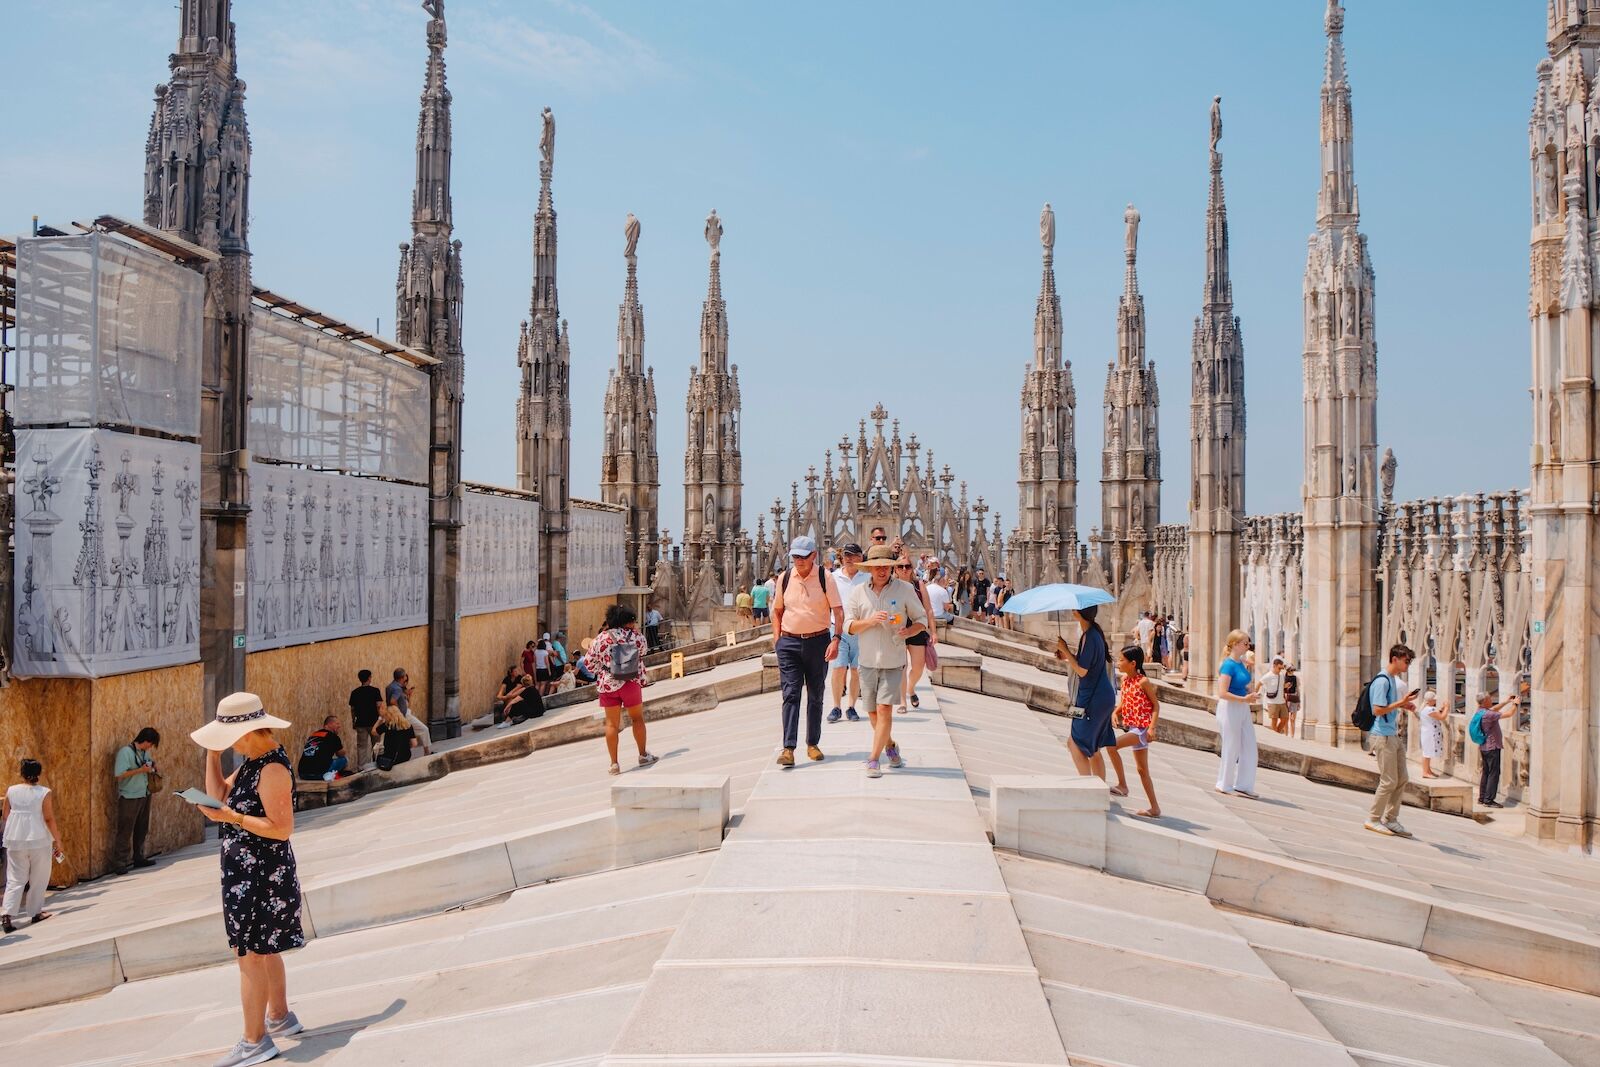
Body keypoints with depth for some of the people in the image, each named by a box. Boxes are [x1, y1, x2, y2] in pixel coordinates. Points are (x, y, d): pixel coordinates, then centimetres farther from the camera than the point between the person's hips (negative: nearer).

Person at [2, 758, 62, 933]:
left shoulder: (11, 791, -1)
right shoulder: (44, 793, -10)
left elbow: (5, 815, 8)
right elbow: (49, 819, -10)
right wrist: (58, 840, -3)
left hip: (15, 841, 3)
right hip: (39, 840, -3)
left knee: (15, 879, 7)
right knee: (38, 879, 13)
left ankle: (7, 915, -7)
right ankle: (35, 913, 18)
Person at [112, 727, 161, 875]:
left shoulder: (146, 752, 8)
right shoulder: (125, 751, -15)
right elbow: (119, 775, -20)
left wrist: (151, 767, 1)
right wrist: (141, 770, -22)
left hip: (144, 795, 8)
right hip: (129, 797, -8)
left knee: (142, 830, 14)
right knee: (125, 832, -3)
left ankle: (138, 858, 25)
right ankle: (119, 863, 2)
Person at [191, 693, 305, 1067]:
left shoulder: (273, 769, -22)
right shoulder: (251, 762, 9)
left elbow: (281, 828, -24)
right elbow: (219, 793, 9)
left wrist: (231, 817, -28)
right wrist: (212, 754, 3)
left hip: (261, 875, -10)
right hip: (248, 871, 10)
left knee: (250, 956, -3)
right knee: (264, 949, 21)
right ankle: (279, 1017, 36)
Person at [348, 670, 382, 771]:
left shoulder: (354, 692, 3)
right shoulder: (375, 690, -7)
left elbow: (352, 709, 7)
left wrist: (353, 722, 17)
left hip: (360, 723, 2)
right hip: (373, 722, -2)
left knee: (361, 746, 7)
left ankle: (361, 768, 6)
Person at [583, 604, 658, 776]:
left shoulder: (600, 639, -6)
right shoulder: (636, 636, -6)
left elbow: (590, 663, -2)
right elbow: (642, 651, 13)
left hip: (608, 685, 1)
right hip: (631, 683, 0)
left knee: (612, 723, 9)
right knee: (637, 718, 18)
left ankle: (614, 763, 9)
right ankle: (643, 755, 29)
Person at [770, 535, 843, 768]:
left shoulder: (824, 578, -5)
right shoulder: (784, 578, 3)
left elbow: (838, 611, -7)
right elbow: (777, 610, 14)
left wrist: (836, 640, -17)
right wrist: (777, 638, 5)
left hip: (818, 641, -1)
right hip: (789, 642, 1)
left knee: (815, 695, 10)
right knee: (790, 694, -7)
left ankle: (812, 744, 21)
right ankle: (788, 748, -10)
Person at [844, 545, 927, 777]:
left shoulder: (905, 589, -1)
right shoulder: (858, 592, 4)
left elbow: (921, 619, 5)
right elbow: (849, 626, 1)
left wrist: (908, 631, -16)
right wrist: (871, 620, -17)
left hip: (893, 661, -3)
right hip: (868, 660, 3)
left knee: (884, 708, -11)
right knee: (873, 712, 11)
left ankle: (874, 759, -5)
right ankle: (890, 746, 35)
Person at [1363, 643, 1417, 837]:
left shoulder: (1394, 680, 15)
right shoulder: (1382, 681, -16)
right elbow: (1378, 710, -21)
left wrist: (1404, 705, 9)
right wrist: (1401, 702, -18)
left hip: (1393, 735, 10)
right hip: (1382, 736, -10)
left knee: (1402, 778, 11)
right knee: (1389, 781, -6)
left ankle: (1390, 819, 19)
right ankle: (1373, 819, 4)